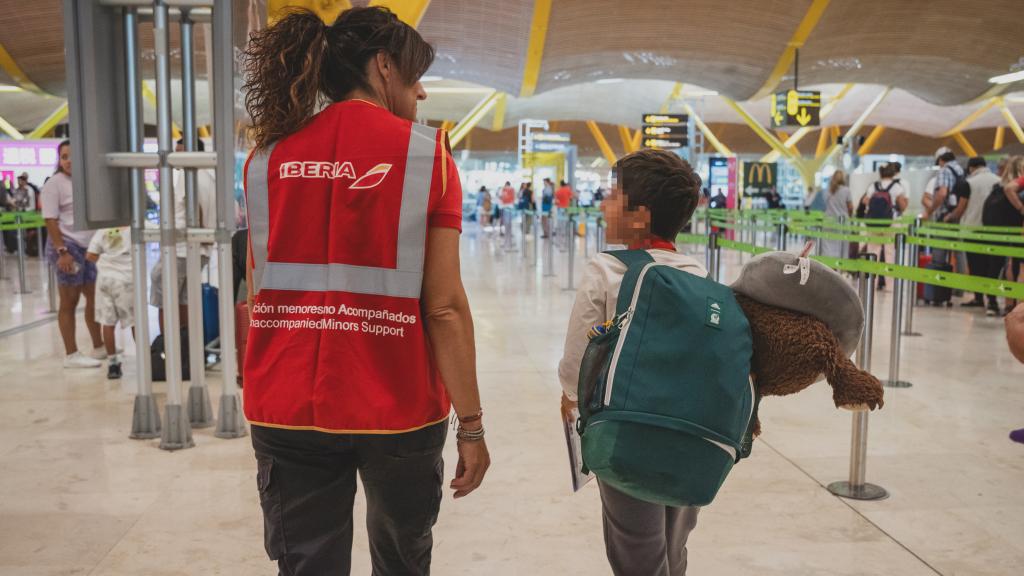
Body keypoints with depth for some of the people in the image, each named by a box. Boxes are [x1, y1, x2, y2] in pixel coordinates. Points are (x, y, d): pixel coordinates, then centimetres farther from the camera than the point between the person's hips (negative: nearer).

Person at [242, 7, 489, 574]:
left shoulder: (267, 158, 4)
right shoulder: (424, 153, -6)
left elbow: (256, 300, 6)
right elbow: (444, 306, -11)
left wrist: (261, 402, 16)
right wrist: (471, 424, -4)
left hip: (287, 411, 3)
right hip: (397, 410, -2)